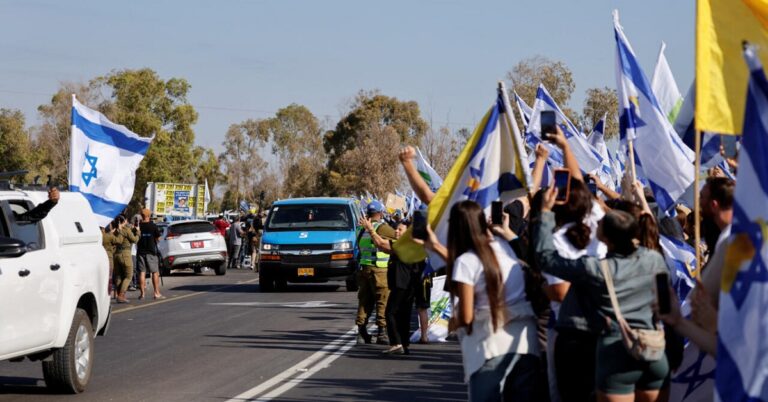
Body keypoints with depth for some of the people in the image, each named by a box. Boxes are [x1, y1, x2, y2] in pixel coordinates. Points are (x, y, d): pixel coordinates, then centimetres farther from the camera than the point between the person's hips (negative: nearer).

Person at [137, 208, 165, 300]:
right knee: (155, 272, 4)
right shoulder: (153, 226, -6)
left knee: (142, 272, 4)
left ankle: (142, 293, 2)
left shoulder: (138, 226, -1)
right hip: (151, 251, -2)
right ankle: (157, 293, 0)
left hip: (140, 251, 2)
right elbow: (158, 238, 0)